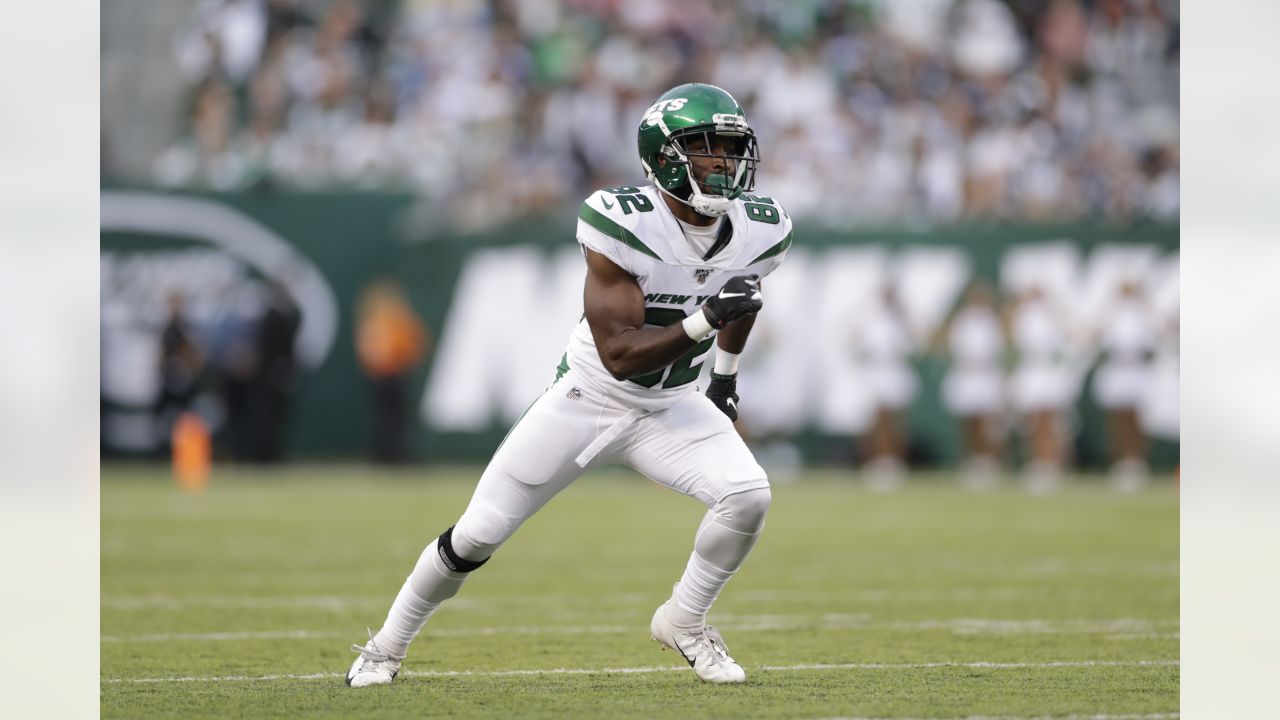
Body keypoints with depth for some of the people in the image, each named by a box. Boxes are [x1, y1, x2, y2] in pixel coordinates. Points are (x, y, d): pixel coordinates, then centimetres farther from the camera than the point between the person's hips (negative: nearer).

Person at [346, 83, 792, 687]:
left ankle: (684, 624, 3)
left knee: (747, 495, -23)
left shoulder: (759, 231, -11)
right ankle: (388, 646, 25)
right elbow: (619, 355, -28)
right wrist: (704, 319, -38)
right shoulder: (623, 226, -27)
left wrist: (727, 375, 24)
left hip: (667, 409, 4)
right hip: (587, 400, -3)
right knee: (476, 537, 0)